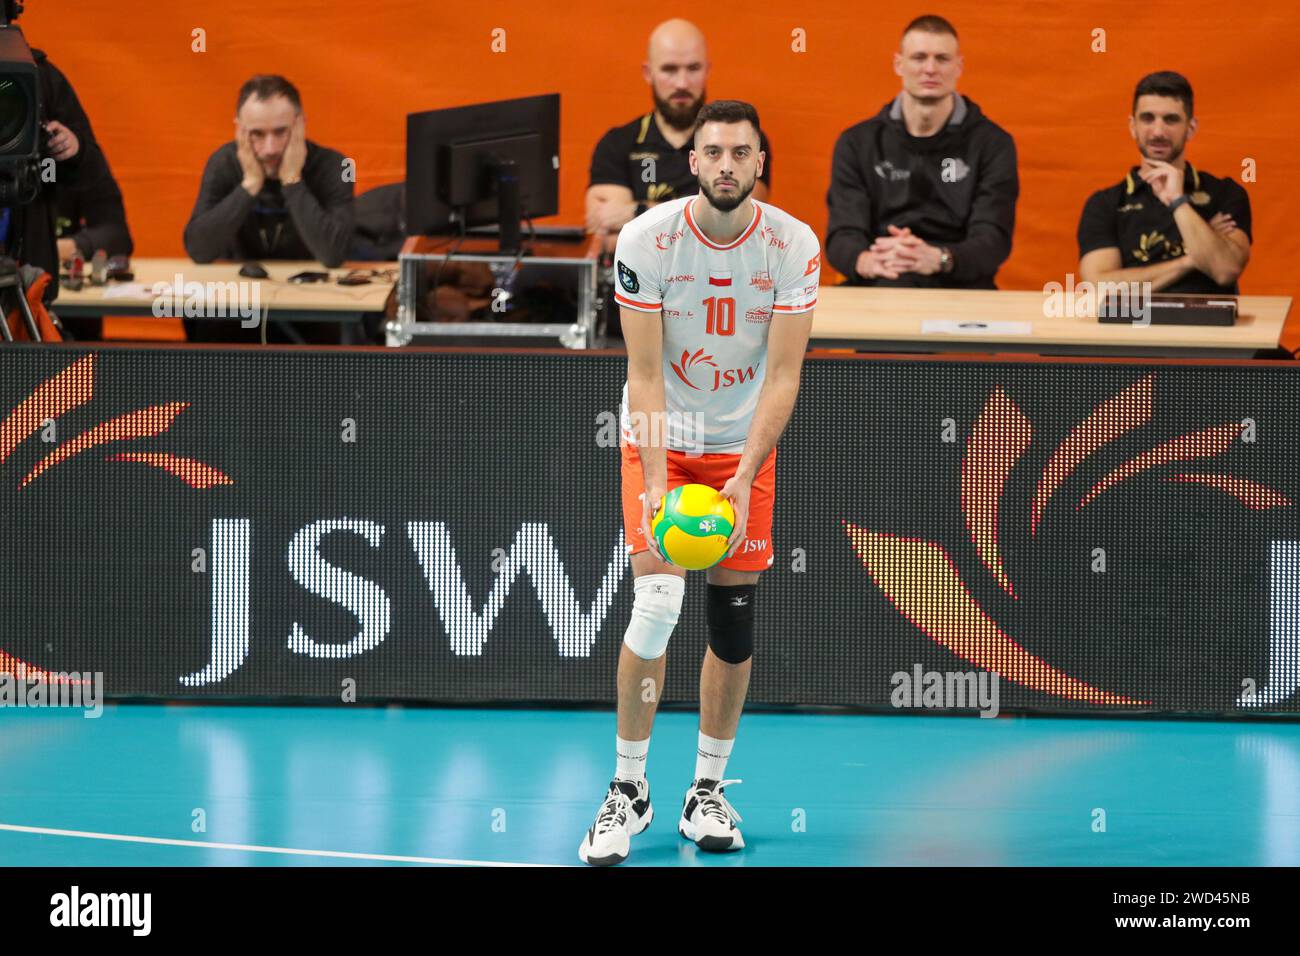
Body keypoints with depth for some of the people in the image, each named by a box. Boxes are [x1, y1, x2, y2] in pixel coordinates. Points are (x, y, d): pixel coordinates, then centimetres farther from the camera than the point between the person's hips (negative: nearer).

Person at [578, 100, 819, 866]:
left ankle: (708, 791, 15)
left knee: (734, 616, 1)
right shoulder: (646, 240, -16)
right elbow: (646, 373, -15)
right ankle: (629, 789, -2)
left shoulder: (795, 247, -12)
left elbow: (783, 375, -14)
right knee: (657, 604, -15)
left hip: (746, 448, 2)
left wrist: (745, 475, -25)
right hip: (661, 438, -2)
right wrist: (657, 481, -25)